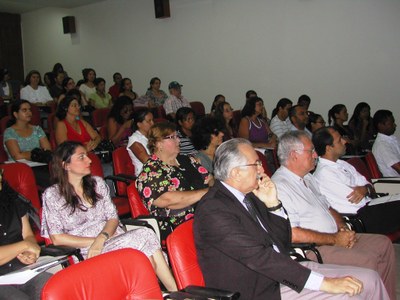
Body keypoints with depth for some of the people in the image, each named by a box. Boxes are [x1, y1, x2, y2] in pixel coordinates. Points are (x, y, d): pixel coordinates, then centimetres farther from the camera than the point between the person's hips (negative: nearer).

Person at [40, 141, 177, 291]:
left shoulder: (98, 183, 14)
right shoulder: (52, 195, 0)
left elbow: (113, 218, 8)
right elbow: (57, 238, -5)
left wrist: (101, 238, -13)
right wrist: (95, 241, -11)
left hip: (113, 237, 5)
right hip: (90, 252, -5)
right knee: (145, 235, -30)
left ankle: (174, 291, -23)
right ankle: (175, 292, -21)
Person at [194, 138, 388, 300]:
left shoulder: (248, 195, 7)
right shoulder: (212, 209, -20)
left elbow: (283, 244, 12)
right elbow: (258, 257, -27)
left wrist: (273, 204, -4)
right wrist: (324, 282, -26)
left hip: (279, 271, 8)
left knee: (368, 279, 1)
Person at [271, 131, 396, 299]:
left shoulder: (308, 178, 15)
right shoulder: (280, 186, -17)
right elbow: (292, 234, -23)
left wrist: (343, 228, 1)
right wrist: (334, 239, -16)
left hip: (335, 238, 10)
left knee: (383, 244, 5)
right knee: (368, 260, -23)